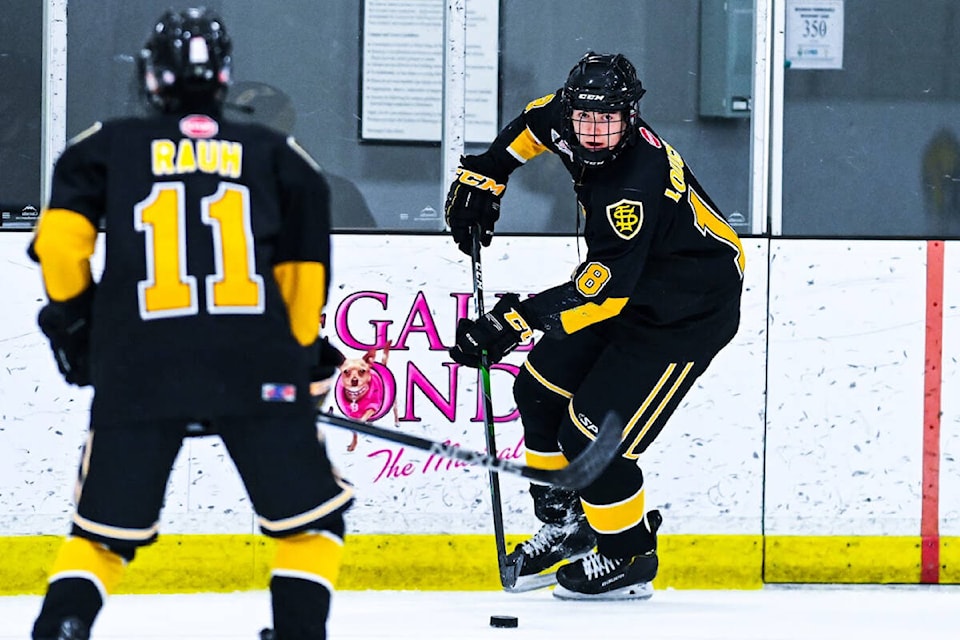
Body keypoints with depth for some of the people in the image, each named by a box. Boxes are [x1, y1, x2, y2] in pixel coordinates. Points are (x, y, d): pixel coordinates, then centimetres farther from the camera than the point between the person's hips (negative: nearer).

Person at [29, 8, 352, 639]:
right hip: (257, 368, -1)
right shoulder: (276, 154, 14)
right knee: (312, 518, 13)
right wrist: (304, 359, 21)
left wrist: (69, 313, 14)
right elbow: (305, 272, 12)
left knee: (103, 533, 12)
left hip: (138, 371, 1)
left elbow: (61, 237, -1)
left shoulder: (108, 146, 12)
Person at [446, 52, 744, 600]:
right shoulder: (570, 124, -10)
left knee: (592, 431, -13)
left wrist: (517, 320, -45)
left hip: (690, 311, -9)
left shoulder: (635, 188, -35)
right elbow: (539, 120, 16)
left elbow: (604, 289, -40)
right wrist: (485, 173, 9)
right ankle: (566, 524, 25)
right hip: (630, 287, 9)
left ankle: (628, 559, 7)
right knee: (542, 387, 9)